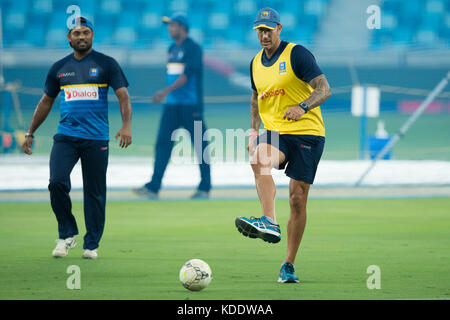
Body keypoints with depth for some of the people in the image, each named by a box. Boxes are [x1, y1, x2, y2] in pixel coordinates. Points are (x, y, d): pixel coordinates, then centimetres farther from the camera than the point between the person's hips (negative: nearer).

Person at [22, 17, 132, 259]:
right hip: (65, 136, 2)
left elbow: (123, 95, -1)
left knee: (95, 192, 0)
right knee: (57, 182, -15)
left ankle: (91, 244, 11)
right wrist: (30, 133, 20)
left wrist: (126, 125, -18)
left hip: (96, 138, -2)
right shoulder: (59, 68, 12)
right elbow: (46, 102, 21)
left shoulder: (106, 64, 4)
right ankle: (67, 234, 2)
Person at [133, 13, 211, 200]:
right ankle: (153, 187, -8)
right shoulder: (172, 49, 16)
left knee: (199, 144, -1)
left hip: (191, 105, -8)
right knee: (162, 142, -2)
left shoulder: (192, 48, -9)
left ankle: (205, 188, 7)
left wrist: (166, 91, -28)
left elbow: (187, 74, -20)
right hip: (172, 104, 8)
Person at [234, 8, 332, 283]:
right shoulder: (256, 63, 12)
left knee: (298, 199, -4)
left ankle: (289, 265, 6)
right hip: (274, 132, 4)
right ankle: (270, 223, -49)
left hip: (307, 132, -4)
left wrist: (303, 107, -32)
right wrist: (254, 129, 15)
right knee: (259, 160, -33)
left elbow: (324, 89, -14)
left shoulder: (297, 54, -7)